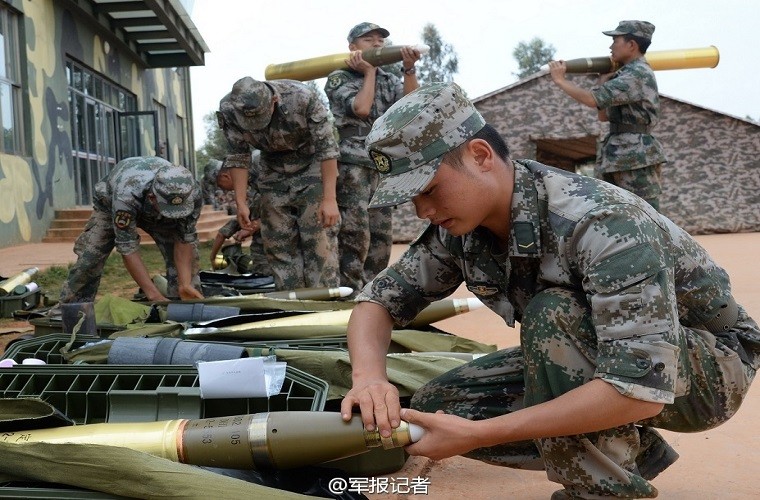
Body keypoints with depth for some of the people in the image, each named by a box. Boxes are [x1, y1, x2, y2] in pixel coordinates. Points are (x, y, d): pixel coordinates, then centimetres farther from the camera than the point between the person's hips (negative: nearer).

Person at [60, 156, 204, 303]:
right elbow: (128, 249, -41)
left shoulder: (192, 193, -38)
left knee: (188, 256, -14)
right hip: (110, 203, -2)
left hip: (155, 209, 2)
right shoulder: (126, 196, -46)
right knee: (89, 258, -9)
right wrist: (155, 296, -46)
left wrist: (185, 284, -39)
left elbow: (185, 239, -27)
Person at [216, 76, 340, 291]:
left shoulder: (303, 98, -30)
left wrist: (329, 199, -26)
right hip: (273, 174, 4)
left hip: (311, 168, -3)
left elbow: (327, 148, -24)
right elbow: (239, 156, -8)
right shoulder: (228, 110, -21)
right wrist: (241, 202, -10)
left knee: (319, 239, -9)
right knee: (278, 243, 2)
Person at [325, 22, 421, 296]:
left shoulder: (388, 80, 18)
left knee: (381, 237, 7)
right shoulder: (339, 79, 3)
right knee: (355, 235, -13)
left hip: (383, 167, 6)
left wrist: (409, 69, -13)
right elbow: (361, 108, -15)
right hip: (351, 166, -6)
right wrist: (369, 71, -3)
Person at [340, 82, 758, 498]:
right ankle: (631, 449, 3)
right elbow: (381, 298, -4)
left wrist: (476, 435, -39)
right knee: (437, 407, -9)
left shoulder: (603, 223, -33)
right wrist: (368, 376, -26)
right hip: (598, 360, 7)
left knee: (551, 314, -34)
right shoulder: (460, 227, -11)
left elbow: (640, 388, -39)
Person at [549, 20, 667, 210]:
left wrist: (560, 80, -9)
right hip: (618, 157, 10)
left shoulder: (639, 74, -13)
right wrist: (604, 82, 10)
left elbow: (592, 99, -21)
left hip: (637, 158, -10)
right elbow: (603, 115, 19)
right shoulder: (628, 74, 18)